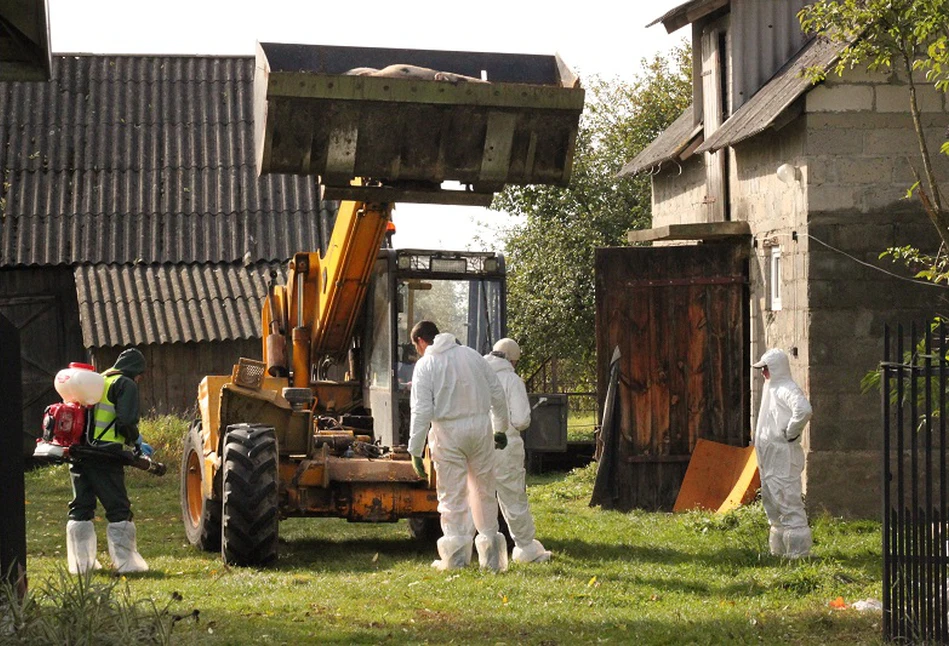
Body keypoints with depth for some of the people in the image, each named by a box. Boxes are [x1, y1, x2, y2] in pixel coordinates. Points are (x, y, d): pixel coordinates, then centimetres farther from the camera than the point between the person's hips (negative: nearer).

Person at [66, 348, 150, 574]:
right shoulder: (126, 385, -2)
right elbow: (126, 422, -14)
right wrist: (137, 443, 5)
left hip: (78, 452, 7)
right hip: (104, 455, -7)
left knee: (81, 508, 11)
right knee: (119, 509, -1)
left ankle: (81, 562, 13)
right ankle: (126, 562, -2)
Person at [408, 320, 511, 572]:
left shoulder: (425, 364, -4)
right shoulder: (471, 355, 12)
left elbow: (422, 410, -11)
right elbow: (497, 392, 14)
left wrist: (415, 450, -8)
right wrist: (503, 427, 24)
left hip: (448, 431, -4)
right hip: (481, 427, 4)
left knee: (452, 494, 2)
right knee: (484, 491, 12)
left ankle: (456, 555, 2)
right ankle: (491, 554, 12)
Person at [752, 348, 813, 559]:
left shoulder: (787, 389, -16)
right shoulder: (770, 388, 16)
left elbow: (804, 410, -34)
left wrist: (790, 433, -22)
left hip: (783, 456, -11)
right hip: (769, 455, 11)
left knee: (788, 501, -10)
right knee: (772, 501, 16)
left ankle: (797, 549, -9)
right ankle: (779, 548, 25)